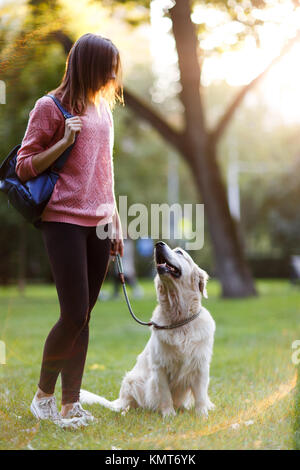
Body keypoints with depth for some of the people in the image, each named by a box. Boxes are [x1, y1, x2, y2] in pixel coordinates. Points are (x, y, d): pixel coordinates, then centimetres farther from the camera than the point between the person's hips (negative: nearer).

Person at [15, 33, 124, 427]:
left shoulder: (104, 108, 15)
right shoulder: (51, 107, -5)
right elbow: (24, 167, -5)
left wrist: (116, 223, 18)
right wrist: (65, 140, -17)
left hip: (98, 224, 6)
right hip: (64, 221, -6)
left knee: (83, 318, 5)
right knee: (74, 315, -8)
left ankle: (70, 403, 12)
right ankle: (43, 393, 13)